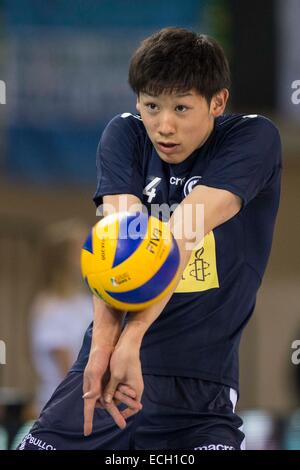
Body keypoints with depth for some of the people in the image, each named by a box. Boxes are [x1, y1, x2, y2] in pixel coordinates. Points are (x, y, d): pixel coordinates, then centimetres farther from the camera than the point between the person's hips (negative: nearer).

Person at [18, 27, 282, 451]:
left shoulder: (254, 138, -8)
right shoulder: (124, 136, 1)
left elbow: (184, 234, -22)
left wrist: (132, 338, -33)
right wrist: (105, 337, -32)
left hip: (199, 381, -3)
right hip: (106, 364, 3)